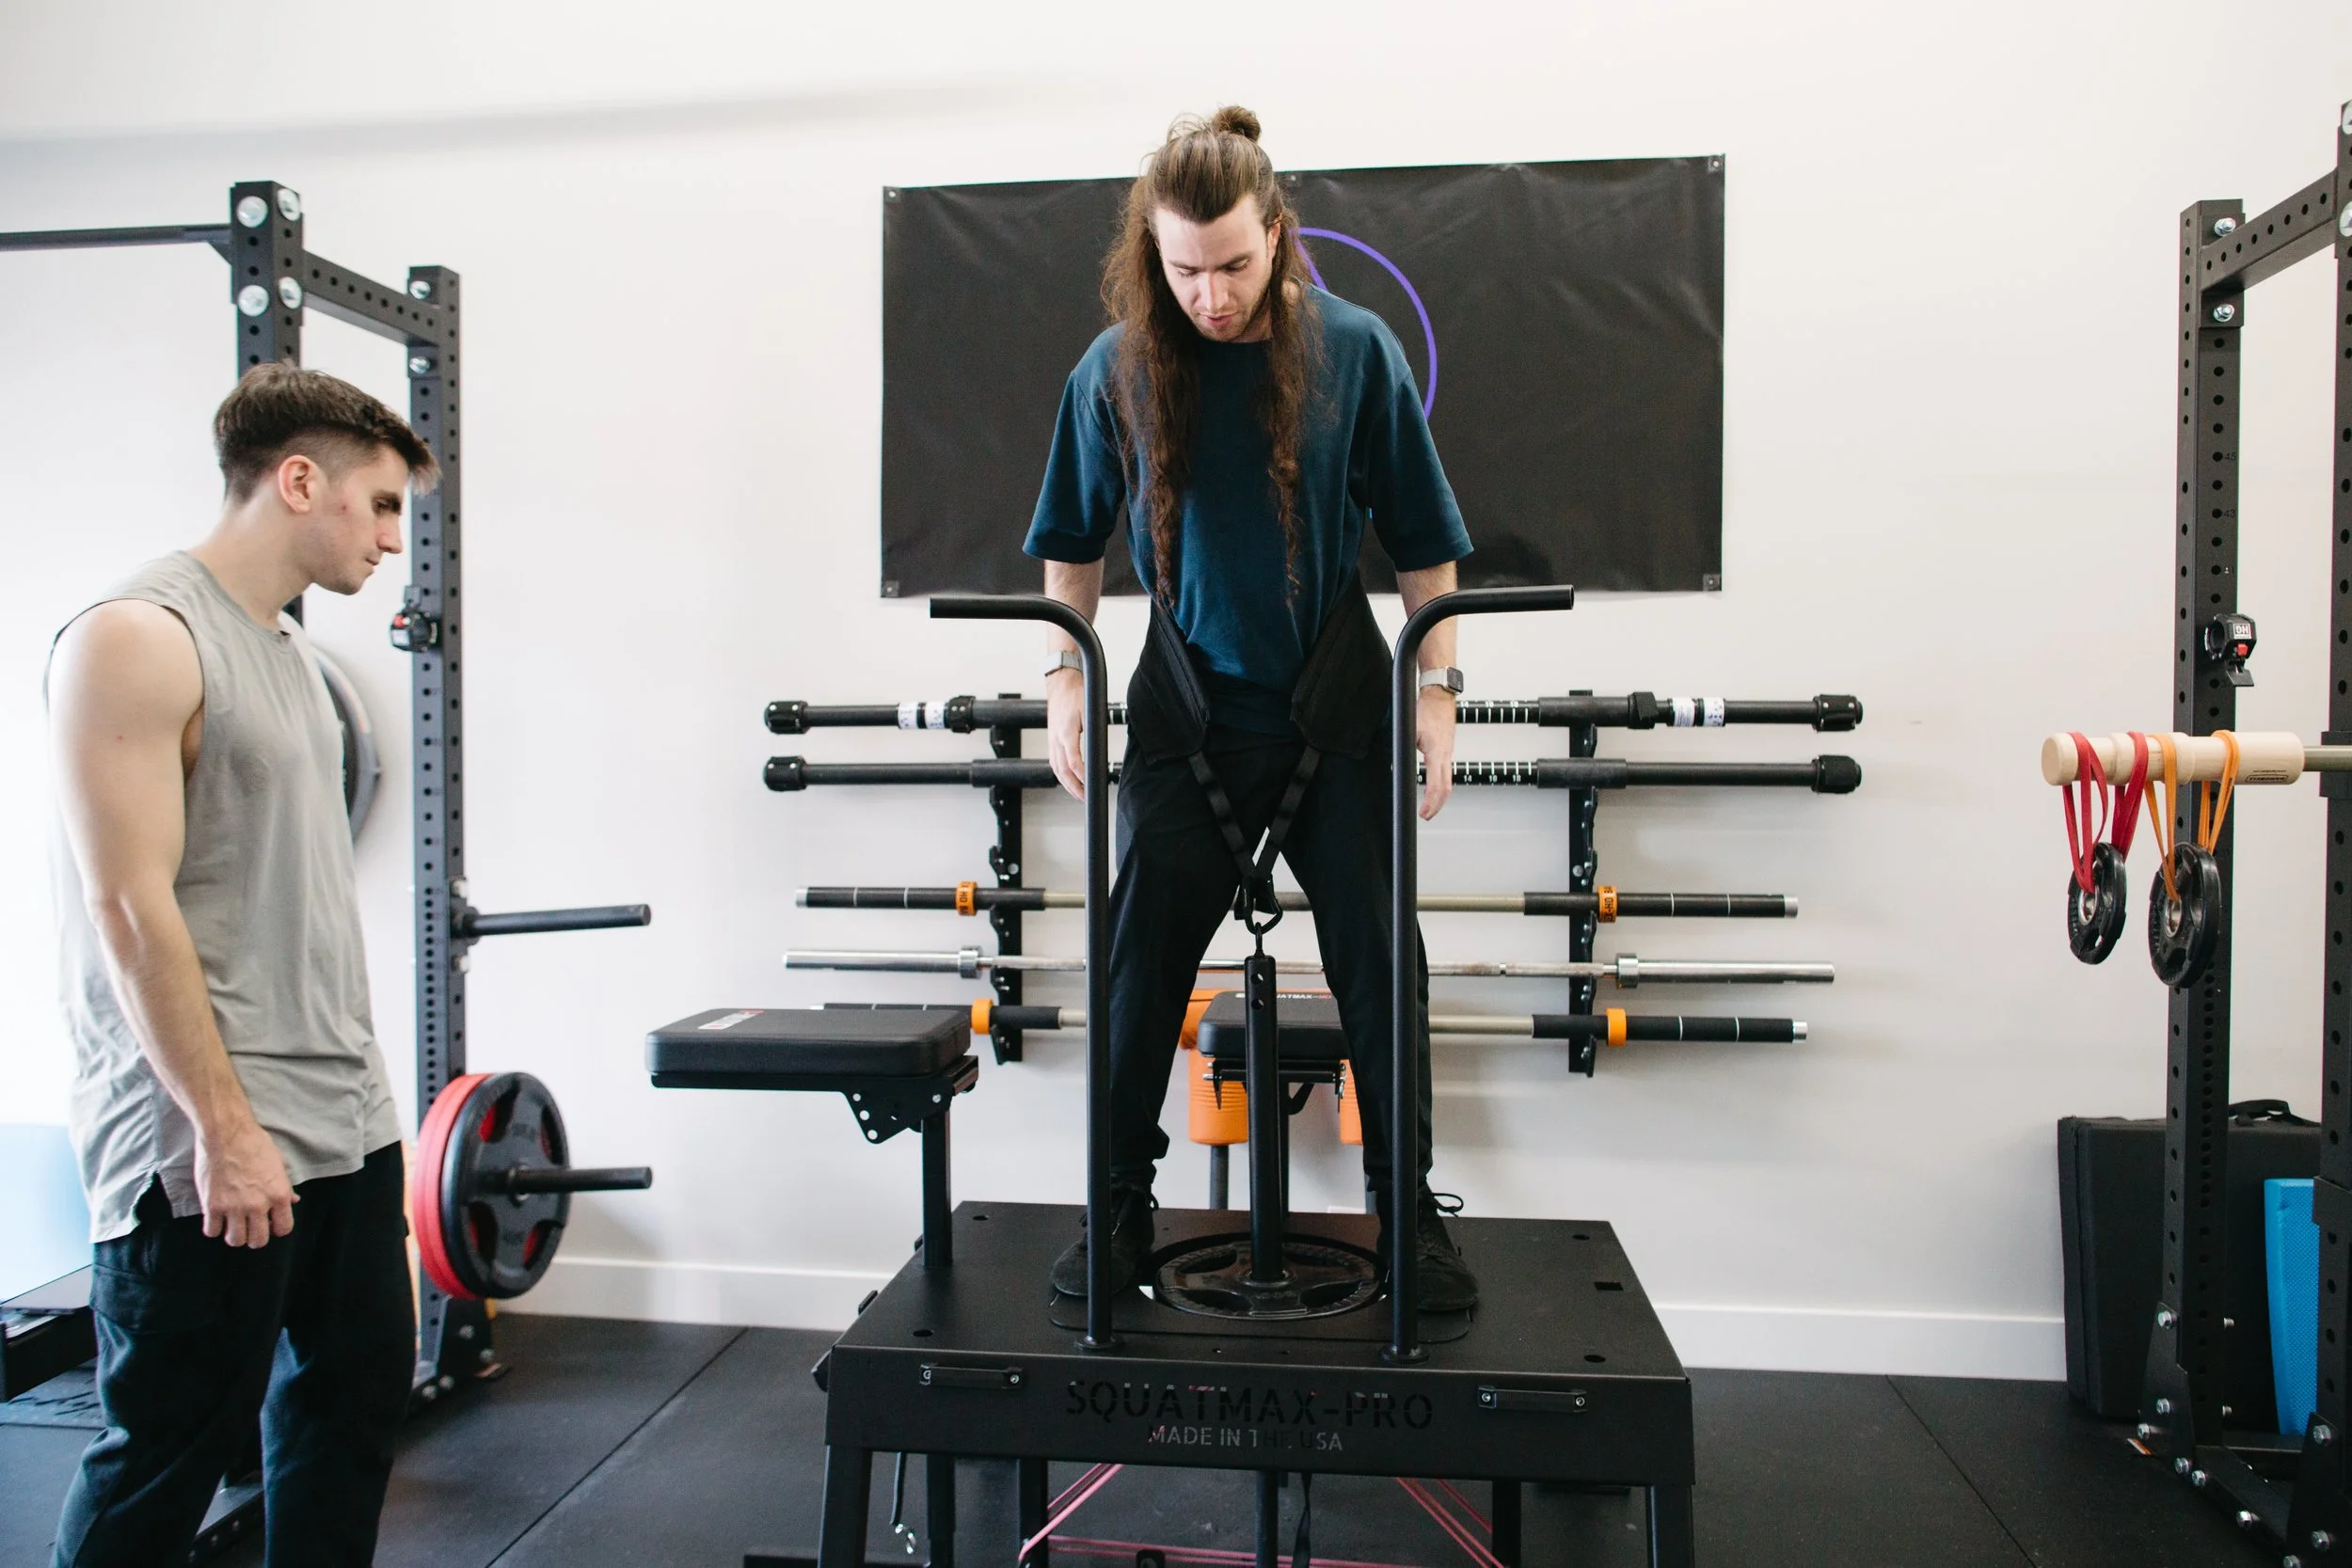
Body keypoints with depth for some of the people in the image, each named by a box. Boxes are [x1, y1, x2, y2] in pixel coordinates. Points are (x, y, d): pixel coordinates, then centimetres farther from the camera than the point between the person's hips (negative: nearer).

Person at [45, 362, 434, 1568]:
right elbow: (131, 910, -18)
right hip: (210, 1147, -9)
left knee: (355, 1399, 17)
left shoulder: (285, 647, 14)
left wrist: (348, 1082, 18)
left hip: (343, 1123, 9)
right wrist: (226, 1128, -18)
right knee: (170, 1453, 5)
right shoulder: (135, 639, -13)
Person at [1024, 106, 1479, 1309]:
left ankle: (1406, 1205, 22)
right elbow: (1074, 543, 8)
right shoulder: (1117, 368, -4)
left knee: (1376, 963, 5)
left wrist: (1437, 689, -4)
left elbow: (1424, 541, -1)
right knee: (1143, 963, 5)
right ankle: (1122, 1202, 22)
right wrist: (1066, 678, 2)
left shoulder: (1354, 349, -6)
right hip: (1189, 711, 1)